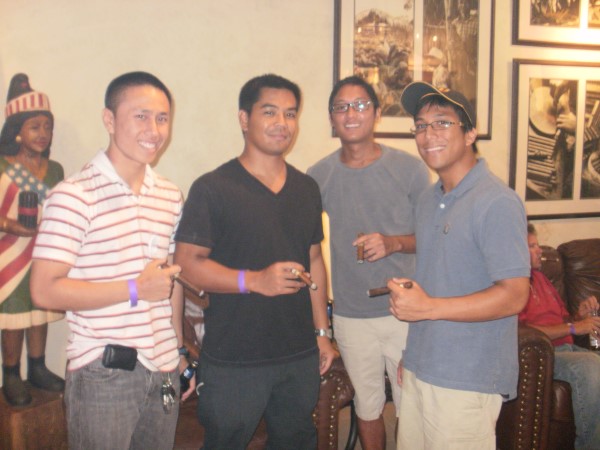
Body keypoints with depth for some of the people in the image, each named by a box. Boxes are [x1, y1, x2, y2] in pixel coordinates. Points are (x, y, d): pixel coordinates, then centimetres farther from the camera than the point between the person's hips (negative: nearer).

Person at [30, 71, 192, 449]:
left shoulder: (171, 196, 8)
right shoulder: (75, 196, -13)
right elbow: (45, 290, -15)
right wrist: (135, 290, -18)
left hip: (163, 371, 6)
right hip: (103, 375, -5)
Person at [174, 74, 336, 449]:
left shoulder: (307, 189, 9)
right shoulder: (212, 189, -9)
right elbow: (188, 262, -13)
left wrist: (321, 331, 13)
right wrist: (255, 280, -25)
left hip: (300, 356, 5)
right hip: (233, 361, -5)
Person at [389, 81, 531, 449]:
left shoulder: (497, 203, -16)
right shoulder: (429, 200, 11)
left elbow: (514, 296, -19)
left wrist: (427, 307, -22)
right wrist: (412, 353, 12)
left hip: (468, 381, -7)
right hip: (419, 369, 7)